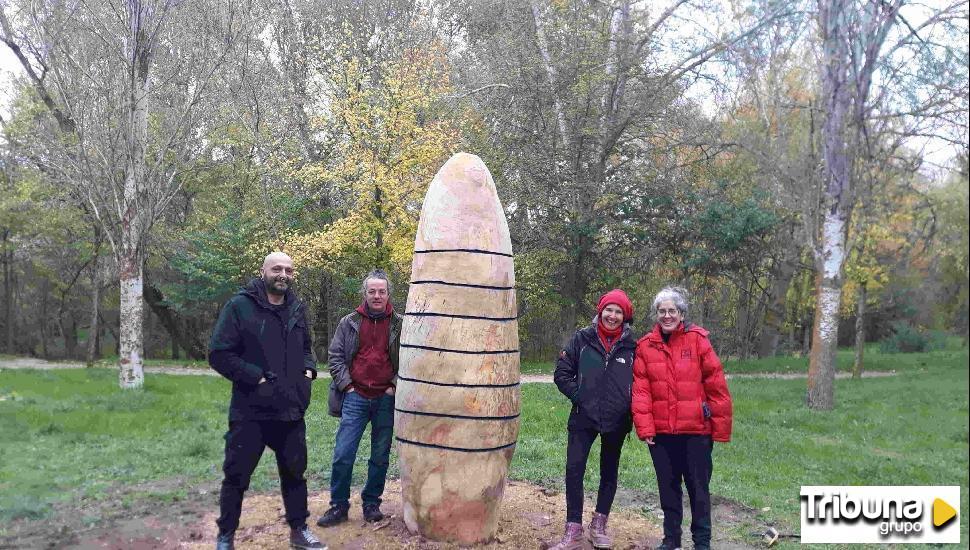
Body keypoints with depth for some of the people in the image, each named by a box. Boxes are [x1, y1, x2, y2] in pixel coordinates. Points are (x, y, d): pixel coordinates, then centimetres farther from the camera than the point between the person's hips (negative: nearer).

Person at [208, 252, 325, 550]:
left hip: (291, 411, 5)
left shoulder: (297, 308, 8)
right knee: (237, 476, 7)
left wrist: (308, 369, 4)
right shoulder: (240, 306, -10)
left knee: (294, 472, 15)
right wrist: (257, 377, -17)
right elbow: (219, 354, -13)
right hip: (251, 411, -5)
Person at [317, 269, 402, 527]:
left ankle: (372, 503, 24)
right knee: (342, 454, -2)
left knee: (380, 457, 9)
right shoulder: (349, 323, 5)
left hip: (386, 399, 0)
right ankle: (338, 506, 12)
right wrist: (347, 386, -2)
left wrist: (394, 386, -4)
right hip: (355, 397, 0)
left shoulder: (399, 325, 2)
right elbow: (335, 356, 5)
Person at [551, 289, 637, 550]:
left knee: (609, 473, 13)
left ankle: (598, 527, 30)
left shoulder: (631, 346, -1)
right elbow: (562, 373, 1)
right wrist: (578, 395, -7)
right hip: (583, 419, -1)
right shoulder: (582, 339, -2)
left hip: (615, 422, 1)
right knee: (574, 471, -6)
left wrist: (628, 407, -3)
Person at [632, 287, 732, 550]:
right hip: (661, 431, 2)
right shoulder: (645, 346, 1)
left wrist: (721, 428, -5)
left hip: (696, 429, -2)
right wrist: (644, 427, -8)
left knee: (698, 487, 8)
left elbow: (717, 387, -5)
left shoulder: (698, 340, -6)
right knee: (668, 486, 15)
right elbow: (640, 390, -1)